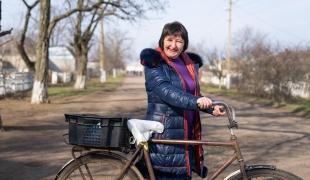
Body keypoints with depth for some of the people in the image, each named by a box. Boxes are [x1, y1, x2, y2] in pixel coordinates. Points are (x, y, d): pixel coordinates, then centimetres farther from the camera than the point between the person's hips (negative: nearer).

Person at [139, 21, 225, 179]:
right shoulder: (154, 62, -8)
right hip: (164, 134, -7)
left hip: (186, 133, 7)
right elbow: (165, 91, -23)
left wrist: (211, 108, 0)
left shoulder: (190, 63, 13)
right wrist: (195, 101, -36)